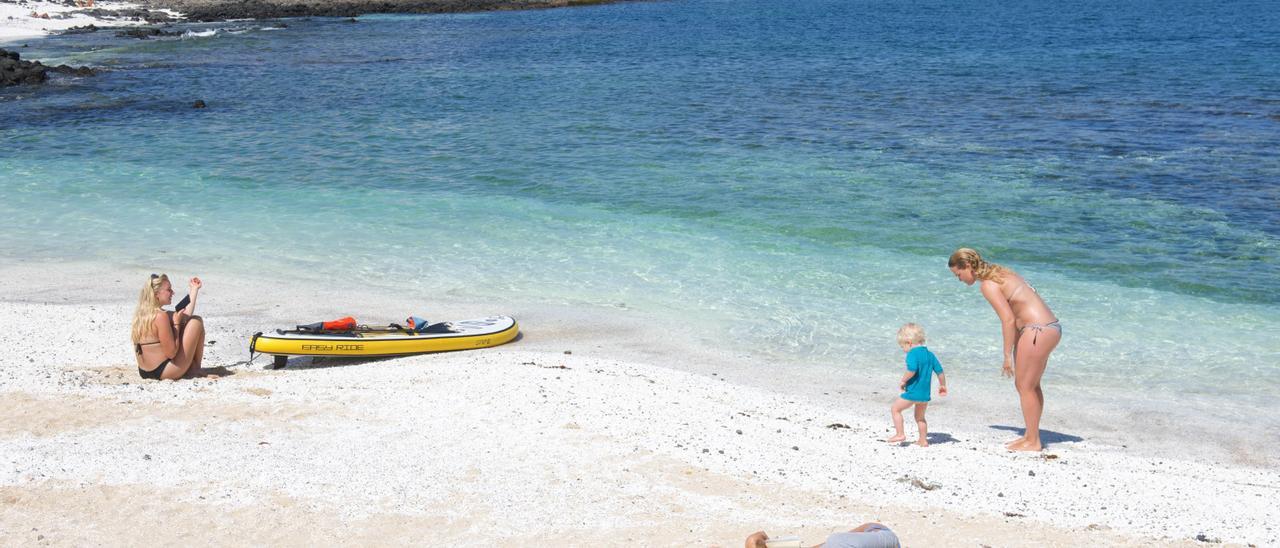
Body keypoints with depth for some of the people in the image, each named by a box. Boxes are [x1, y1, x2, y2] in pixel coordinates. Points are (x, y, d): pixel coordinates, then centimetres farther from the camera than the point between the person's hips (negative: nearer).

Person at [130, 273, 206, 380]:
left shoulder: (140, 314, 8)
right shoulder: (160, 316, -21)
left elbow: (185, 316, 15)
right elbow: (171, 353, -20)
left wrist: (194, 290, 21)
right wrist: (177, 323, -12)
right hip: (165, 372, -9)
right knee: (197, 322, 0)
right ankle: (195, 367, 12)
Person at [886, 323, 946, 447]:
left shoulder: (912, 354, -14)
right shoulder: (930, 354, 10)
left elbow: (912, 370, -30)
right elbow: (940, 371, 11)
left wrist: (903, 381, -16)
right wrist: (942, 386, 24)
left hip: (913, 392, -8)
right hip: (925, 394, 8)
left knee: (895, 409, 5)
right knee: (920, 417, 23)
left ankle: (900, 434, -2)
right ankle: (923, 440, 27)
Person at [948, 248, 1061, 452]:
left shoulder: (988, 285, -12)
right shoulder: (1001, 273, 16)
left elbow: (1008, 320, -18)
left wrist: (1007, 355, -13)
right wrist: (1014, 349, 17)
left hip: (1039, 331, -10)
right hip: (1050, 328, 10)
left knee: (1025, 387, 0)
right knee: (1030, 385, 18)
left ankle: (1033, 442, 7)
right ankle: (1031, 435, 26)